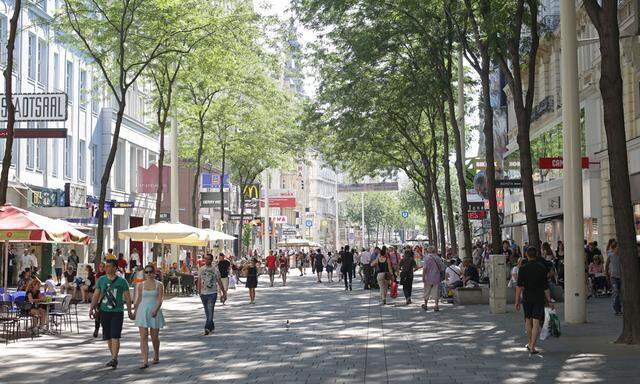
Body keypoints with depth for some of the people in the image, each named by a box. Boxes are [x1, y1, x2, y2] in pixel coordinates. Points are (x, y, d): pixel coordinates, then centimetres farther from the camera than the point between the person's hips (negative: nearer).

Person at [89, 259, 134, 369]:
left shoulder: (122, 281, 0)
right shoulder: (101, 280, 8)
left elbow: (127, 298, 6)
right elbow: (96, 295, 9)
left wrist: (129, 312, 7)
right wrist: (91, 308, 0)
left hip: (117, 312, -4)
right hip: (104, 311, 4)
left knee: (115, 336, -13)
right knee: (108, 337, 10)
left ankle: (114, 359, -16)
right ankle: (114, 358, 22)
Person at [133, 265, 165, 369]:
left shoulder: (159, 285, 0)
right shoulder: (140, 285, 7)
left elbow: (160, 299, -8)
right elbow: (138, 300, 13)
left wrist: (156, 309, -22)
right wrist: (135, 312, 14)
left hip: (155, 312, -1)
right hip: (142, 312, 1)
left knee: (154, 337, 8)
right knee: (143, 337, -8)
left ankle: (156, 355, 33)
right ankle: (145, 361, -11)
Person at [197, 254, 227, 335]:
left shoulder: (215, 270, -1)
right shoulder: (201, 269, 6)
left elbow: (219, 282, 4)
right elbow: (199, 281, 11)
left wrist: (224, 293, 5)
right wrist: (199, 292, 10)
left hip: (212, 293, -3)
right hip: (203, 293, 3)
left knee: (210, 311, -13)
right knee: (207, 312, 10)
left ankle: (207, 328, -16)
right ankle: (212, 327, 23)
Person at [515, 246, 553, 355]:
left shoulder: (523, 268, -5)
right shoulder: (542, 268, -4)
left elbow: (519, 286, -8)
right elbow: (546, 287, -3)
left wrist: (517, 301, -4)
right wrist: (549, 301, 5)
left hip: (527, 298, 1)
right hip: (539, 298, -1)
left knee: (528, 320, 19)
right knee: (536, 323, -2)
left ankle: (529, 344, 31)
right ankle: (532, 347, -9)